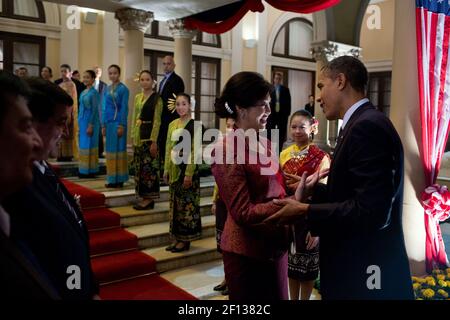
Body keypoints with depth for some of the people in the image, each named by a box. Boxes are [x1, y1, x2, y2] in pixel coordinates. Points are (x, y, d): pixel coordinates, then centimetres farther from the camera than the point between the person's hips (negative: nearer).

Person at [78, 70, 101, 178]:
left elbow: (95, 110, -14)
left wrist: (91, 125, -17)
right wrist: (79, 122, 15)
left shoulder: (94, 93, -10)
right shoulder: (83, 92, 13)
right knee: (83, 144, 10)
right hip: (82, 121, 8)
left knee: (89, 145, -4)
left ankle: (90, 171, 4)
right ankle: (84, 170, 17)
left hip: (90, 121, -8)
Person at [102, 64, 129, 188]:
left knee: (119, 149, -2)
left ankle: (119, 179, 5)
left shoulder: (123, 89, -5)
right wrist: (103, 125, 9)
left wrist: (122, 126, -14)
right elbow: (104, 107, 13)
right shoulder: (107, 89, 12)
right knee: (110, 149, 9)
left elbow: (124, 108, -9)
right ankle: (111, 179, 17)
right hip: (108, 123, 6)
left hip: (118, 123, -6)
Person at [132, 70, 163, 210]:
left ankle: (149, 199, 4)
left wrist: (154, 141, -15)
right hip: (138, 135, 7)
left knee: (149, 166, -4)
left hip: (149, 134, -7)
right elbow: (134, 118, 16)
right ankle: (144, 197, 18)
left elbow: (157, 120, -11)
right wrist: (133, 136, 12)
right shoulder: (137, 97, 13)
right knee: (139, 166, 9)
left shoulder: (156, 98, -6)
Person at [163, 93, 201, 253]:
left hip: (187, 167, -7)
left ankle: (185, 239, 12)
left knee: (187, 203, 2)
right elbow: (168, 148, 12)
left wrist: (189, 174, -17)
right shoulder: (172, 124, 10)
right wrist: (166, 169, 9)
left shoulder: (194, 125, -9)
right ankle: (177, 238, 23)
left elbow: (195, 151, -13)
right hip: (174, 168, 7)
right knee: (175, 202, 12)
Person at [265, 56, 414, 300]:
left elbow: (370, 210, -26)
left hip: (365, 274, -9)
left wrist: (305, 212, -20)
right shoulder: (364, 124, 10)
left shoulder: (367, 126, -20)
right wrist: (311, 190, 10)